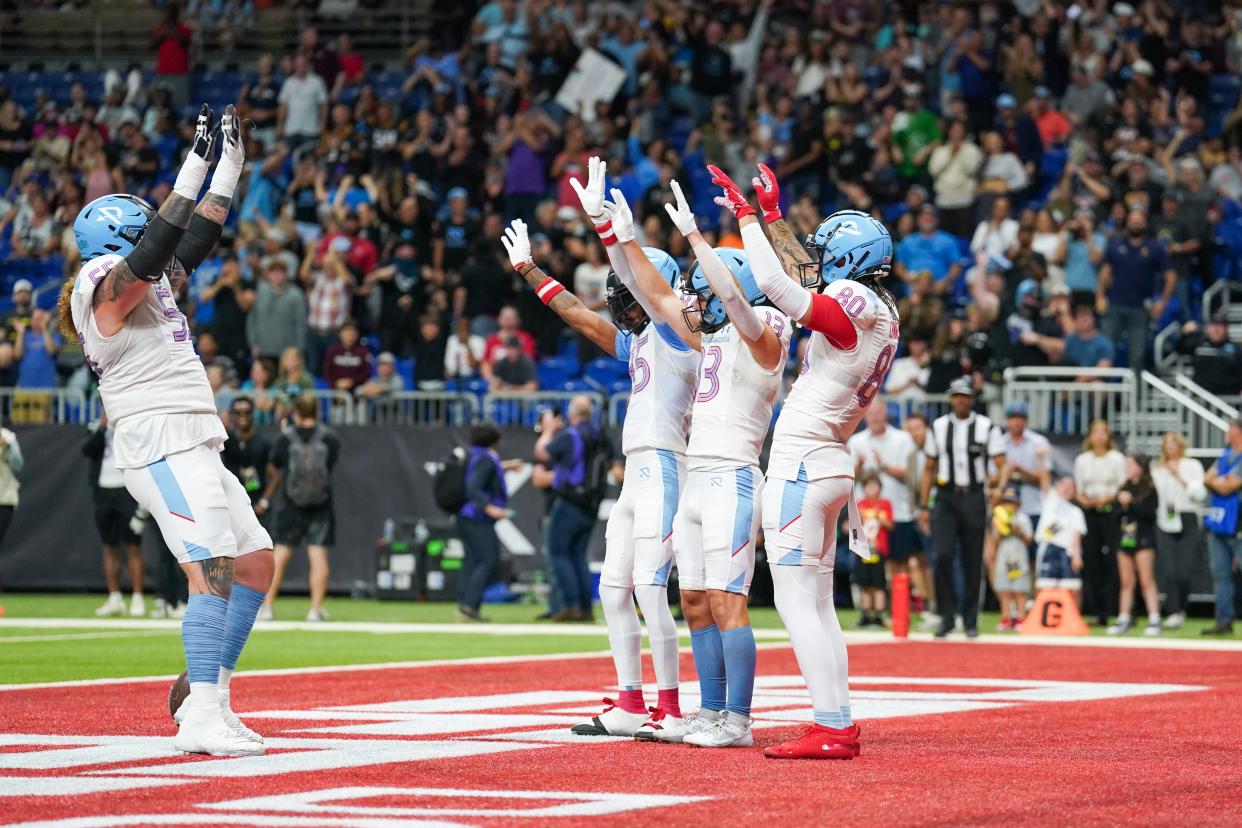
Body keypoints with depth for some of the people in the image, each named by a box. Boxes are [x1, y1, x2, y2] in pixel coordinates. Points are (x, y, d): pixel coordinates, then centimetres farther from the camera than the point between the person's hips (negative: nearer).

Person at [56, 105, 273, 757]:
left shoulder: (150, 288, 22)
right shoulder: (105, 284, -6)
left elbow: (195, 240, 32)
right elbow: (152, 251, -22)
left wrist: (230, 166, 30)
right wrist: (193, 169, -23)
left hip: (195, 450, 10)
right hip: (160, 445, -10)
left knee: (255, 564, 9)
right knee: (214, 570, -20)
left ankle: (208, 697, 13)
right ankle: (201, 719, -26)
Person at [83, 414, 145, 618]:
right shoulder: (96, 427, 9)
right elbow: (88, 450, -5)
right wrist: (102, 428, -14)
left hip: (127, 489, -4)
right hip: (103, 490, 4)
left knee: (132, 545, -5)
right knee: (109, 546, 7)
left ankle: (137, 599, -3)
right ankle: (114, 599, 12)